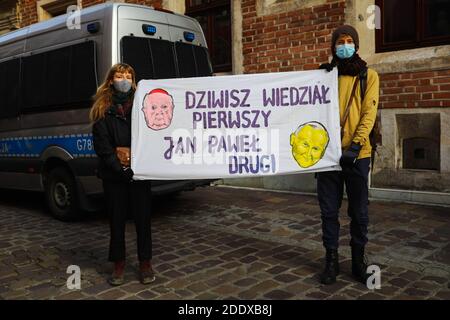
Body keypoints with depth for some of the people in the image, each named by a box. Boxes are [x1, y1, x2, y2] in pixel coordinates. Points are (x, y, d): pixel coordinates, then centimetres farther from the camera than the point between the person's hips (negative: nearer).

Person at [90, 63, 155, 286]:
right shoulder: (102, 110, 4)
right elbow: (102, 146, -3)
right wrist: (122, 169, -14)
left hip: (139, 172, 0)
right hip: (113, 175, 0)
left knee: (142, 218, 7)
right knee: (117, 219, 10)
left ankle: (145, 262, 21)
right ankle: (119, 263, 24)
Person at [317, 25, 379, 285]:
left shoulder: (368, 76, 5)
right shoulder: (326, 76, 10)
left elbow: (369, 114, -6)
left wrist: (356, 145, -16)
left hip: (357, 155, -1)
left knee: (359, 212, 6)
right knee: (329, 211, 5)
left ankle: (359, 260, 21)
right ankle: (332, 259, 18)